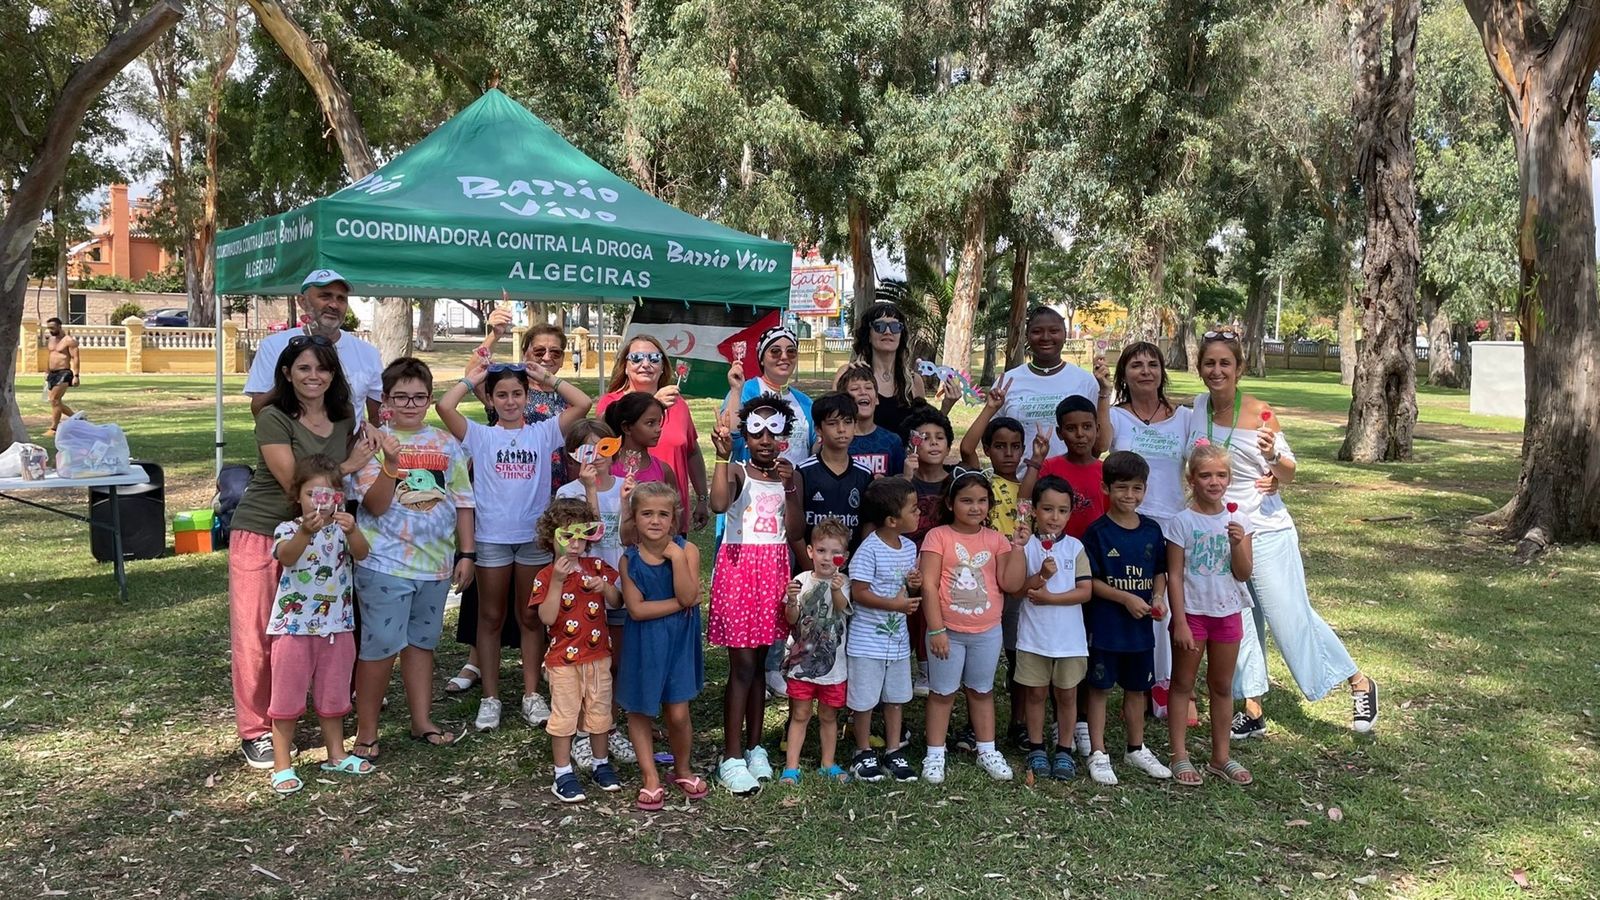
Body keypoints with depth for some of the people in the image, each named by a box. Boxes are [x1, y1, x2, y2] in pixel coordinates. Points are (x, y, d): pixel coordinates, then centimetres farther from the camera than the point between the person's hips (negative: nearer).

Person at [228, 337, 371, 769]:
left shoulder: (345, 420, 5)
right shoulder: (274, 419, -12)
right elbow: (295, 485, -17)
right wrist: (348, 466, -15)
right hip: (261, 535, -5)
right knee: (255, 637, 0)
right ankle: (255, 732, 12)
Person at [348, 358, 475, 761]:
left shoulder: (447, 444, 6)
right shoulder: (373, 443, -6)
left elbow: (463, 501, 9)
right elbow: (375, 506, -13)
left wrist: (466, 553, 5)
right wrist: (391, 463, -28)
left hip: (436, 562, 5)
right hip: (385, 563, -4)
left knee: (421, 641, 16)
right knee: (381, 645, -2)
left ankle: (422, 721, 27)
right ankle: (366, 731, 12)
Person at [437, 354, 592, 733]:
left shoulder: (543, 433, 3)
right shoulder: (481, 435, 0)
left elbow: (582, 403, -5)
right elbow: (444, 406, -16)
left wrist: (547, 378, 0)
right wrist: (472, 377, -4)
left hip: (535, 536, 1)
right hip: (492, 537, -1)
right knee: (490, 617, 8)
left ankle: (532, 695, 21)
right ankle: (490, 697, 18)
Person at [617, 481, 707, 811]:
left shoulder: (686, 550, -8)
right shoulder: (630, 559, -7)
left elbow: (689, 596, -19)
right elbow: (636, 609, -15)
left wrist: (676, 557, -25)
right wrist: (679, 603, -18)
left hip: (678, 641, -1)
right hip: (642, 644, 1)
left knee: (678, 713, 0)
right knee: (640, 710, 9)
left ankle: (682, 769, 27)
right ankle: (650, 778, 24)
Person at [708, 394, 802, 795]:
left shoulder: (789, 475, 7)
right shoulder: (736, 472, -6)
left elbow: (794, 533, 0)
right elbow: (718, 505, -28)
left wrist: (790, 490, -11)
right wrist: (722, 457, -28)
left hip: (774, 569, 5)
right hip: (738, 566, -4)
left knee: (758, 661, 13)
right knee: (742, 664, -5)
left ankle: (754, 746, 23)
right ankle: (731, 758, 2)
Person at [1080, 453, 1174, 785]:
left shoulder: (1151, 529, 3)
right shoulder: (1097, 532, -11)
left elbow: (1159, 572, 13)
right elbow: (1089, 581, -12)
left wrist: (1158, 597, -6)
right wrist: (1126, 598, -18)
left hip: (1141, 625, 5)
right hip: (1105, 624, -4)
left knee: (1136, 688, 17)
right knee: (1100, 688, 6)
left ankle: (1137, 749, 32)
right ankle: (1098, 754, 15)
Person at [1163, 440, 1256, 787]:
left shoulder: (1237, 522, -1)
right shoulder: (1181, 522, -10)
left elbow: (1243, 574, -3)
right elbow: (1174, 576, -10)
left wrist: (1237, 543, -20)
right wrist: (1180, 622, -13)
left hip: (1227, 613, 4)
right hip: (1192, 612, -3)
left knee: (1222, 686, 14)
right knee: (1182, 684, 7)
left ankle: (1220, 757, 25)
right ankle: (1180, 756, 15)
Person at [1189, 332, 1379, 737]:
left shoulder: (1258, 413, -12)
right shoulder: (1198, 407, 1)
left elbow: (1288, 475, -5)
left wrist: (1273, 456, -24)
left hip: (1265, 530, -5)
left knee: (1292, 617, -2)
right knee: (1237, 623, 10)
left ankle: (1359, 683, 18)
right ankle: (1252, 711, 20)